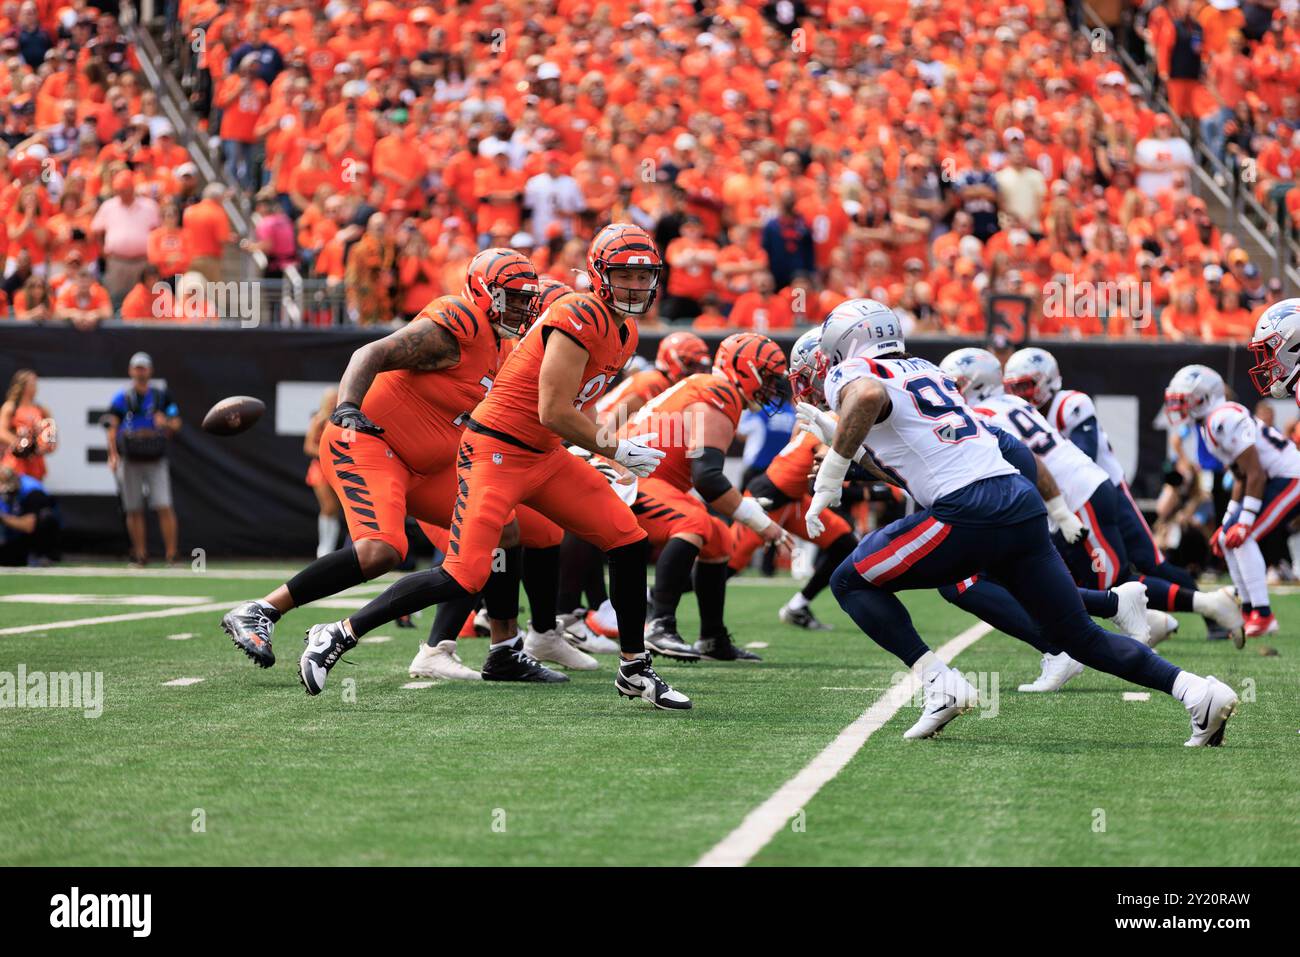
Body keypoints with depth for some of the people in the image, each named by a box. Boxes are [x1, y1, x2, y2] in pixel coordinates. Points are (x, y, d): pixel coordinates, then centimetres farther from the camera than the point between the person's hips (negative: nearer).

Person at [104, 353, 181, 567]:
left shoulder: (162, 396, 9)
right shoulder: (121, 399, 6)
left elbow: (176, 425, 11)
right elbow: (112, 430, -1)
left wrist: (166, 423, -13)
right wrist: (113, 456, -14)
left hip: (156, 460, -1)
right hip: (130, 461, 1)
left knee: (164, 507, -11)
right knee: (133, 510, 3)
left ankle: (171, 555, -9)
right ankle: (140, 555, 13)